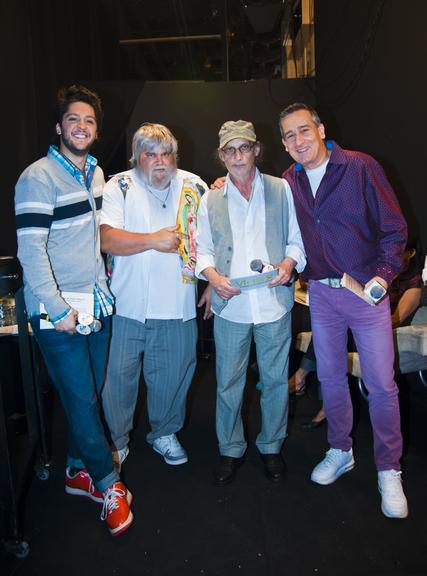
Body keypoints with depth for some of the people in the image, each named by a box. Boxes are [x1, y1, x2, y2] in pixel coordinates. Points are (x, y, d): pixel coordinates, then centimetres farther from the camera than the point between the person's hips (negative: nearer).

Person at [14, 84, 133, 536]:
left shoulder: (96, 173, 13)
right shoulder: (39, 177, -10)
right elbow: (30, 250, -15)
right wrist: (58, 309, -17)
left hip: (95, 305, 7)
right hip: (58, 312, -7)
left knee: (88, 396, 13)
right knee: (82, 401, 0)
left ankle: (77, 472, 32)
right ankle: (109, 484, 18)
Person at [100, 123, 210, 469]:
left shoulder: (194, 186, 5)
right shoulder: (120, 187, -3)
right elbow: (108, 240, -14)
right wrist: (154, 240, -17)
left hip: (178, 306, 2)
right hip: (128, 305, -2)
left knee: (173, 375, 13)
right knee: (120, 375, 8)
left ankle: (164, 433, 36)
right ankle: (116, 440, 29)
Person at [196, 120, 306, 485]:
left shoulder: (281, 190, 4)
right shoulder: (211, 199, 8)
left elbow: (297, 239, 7)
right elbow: (202, 249, 10)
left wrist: (289, 262, -13)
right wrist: (212, 275, -10)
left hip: (274, 301, 0)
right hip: (230, 304, 1)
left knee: (275, 378, 11)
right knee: (228, 382, 9)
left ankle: (271, 445, 33)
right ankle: (231, 449, 30)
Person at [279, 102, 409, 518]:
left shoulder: (360, 167, -9)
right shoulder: (289, 181, 4)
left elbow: (393, 227, -8)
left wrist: (384, 274, -19)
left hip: (366, 289, -4)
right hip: (321, 292, 4)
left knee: (381, 384, 1)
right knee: (330, 378, 14)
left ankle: (389, 471, 20)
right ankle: (340, 451, 35)